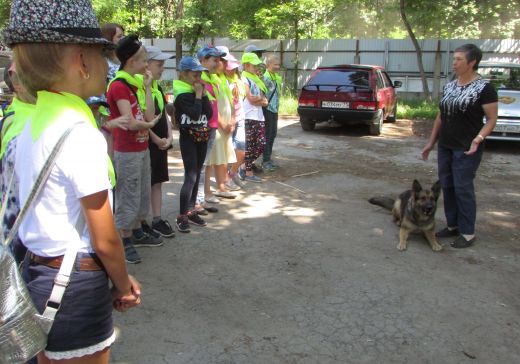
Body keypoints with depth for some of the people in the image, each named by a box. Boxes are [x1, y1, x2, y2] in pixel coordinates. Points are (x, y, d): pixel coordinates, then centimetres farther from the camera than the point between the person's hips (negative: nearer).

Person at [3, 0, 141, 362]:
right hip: (75, 285, -8)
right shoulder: (80, 133, -23)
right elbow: (104, 239, -18)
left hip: (39, 274, 8)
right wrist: (123, 285, 0)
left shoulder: (32, 124, 3)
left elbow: (50, 212, 7)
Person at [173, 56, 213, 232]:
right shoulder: (182, 95, -12)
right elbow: (195, 115, -24)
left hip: (202, 137, 7)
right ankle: (182, 216, -6)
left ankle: (191, 211, 20)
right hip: (188, 138, -7)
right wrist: (198, 95, -14)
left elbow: (209, 114, 2)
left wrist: (204, 94, -5)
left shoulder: (199, 91, 9)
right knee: (190, 177, -12)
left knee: (197, 176, 10)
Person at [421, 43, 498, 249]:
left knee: (463, 188, -3)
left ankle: (468, 233, 9)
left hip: (466, 149, -7)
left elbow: (491, 119, -9)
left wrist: (478, 139, -25)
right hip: (445, 146, 7)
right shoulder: (449, 86, 10)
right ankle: (453, 225, 24)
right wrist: (431, 142, 14)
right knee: (447, 186, 10)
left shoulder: (484, 88, -9)